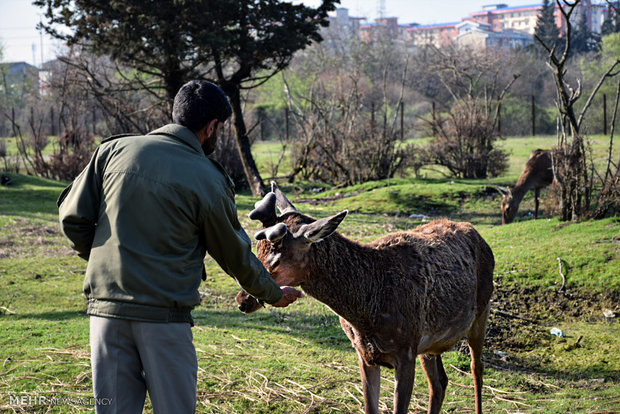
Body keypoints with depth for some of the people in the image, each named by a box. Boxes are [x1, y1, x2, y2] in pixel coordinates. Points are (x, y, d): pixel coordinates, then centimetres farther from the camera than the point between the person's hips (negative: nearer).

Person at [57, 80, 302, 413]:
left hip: (106, 309, 3)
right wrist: (274, 295, 23)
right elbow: (236, 256, 7)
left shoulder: (114, 150, 3)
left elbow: (73, 217, 4)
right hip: (165, 316, -3)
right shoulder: (207, 182, -4)